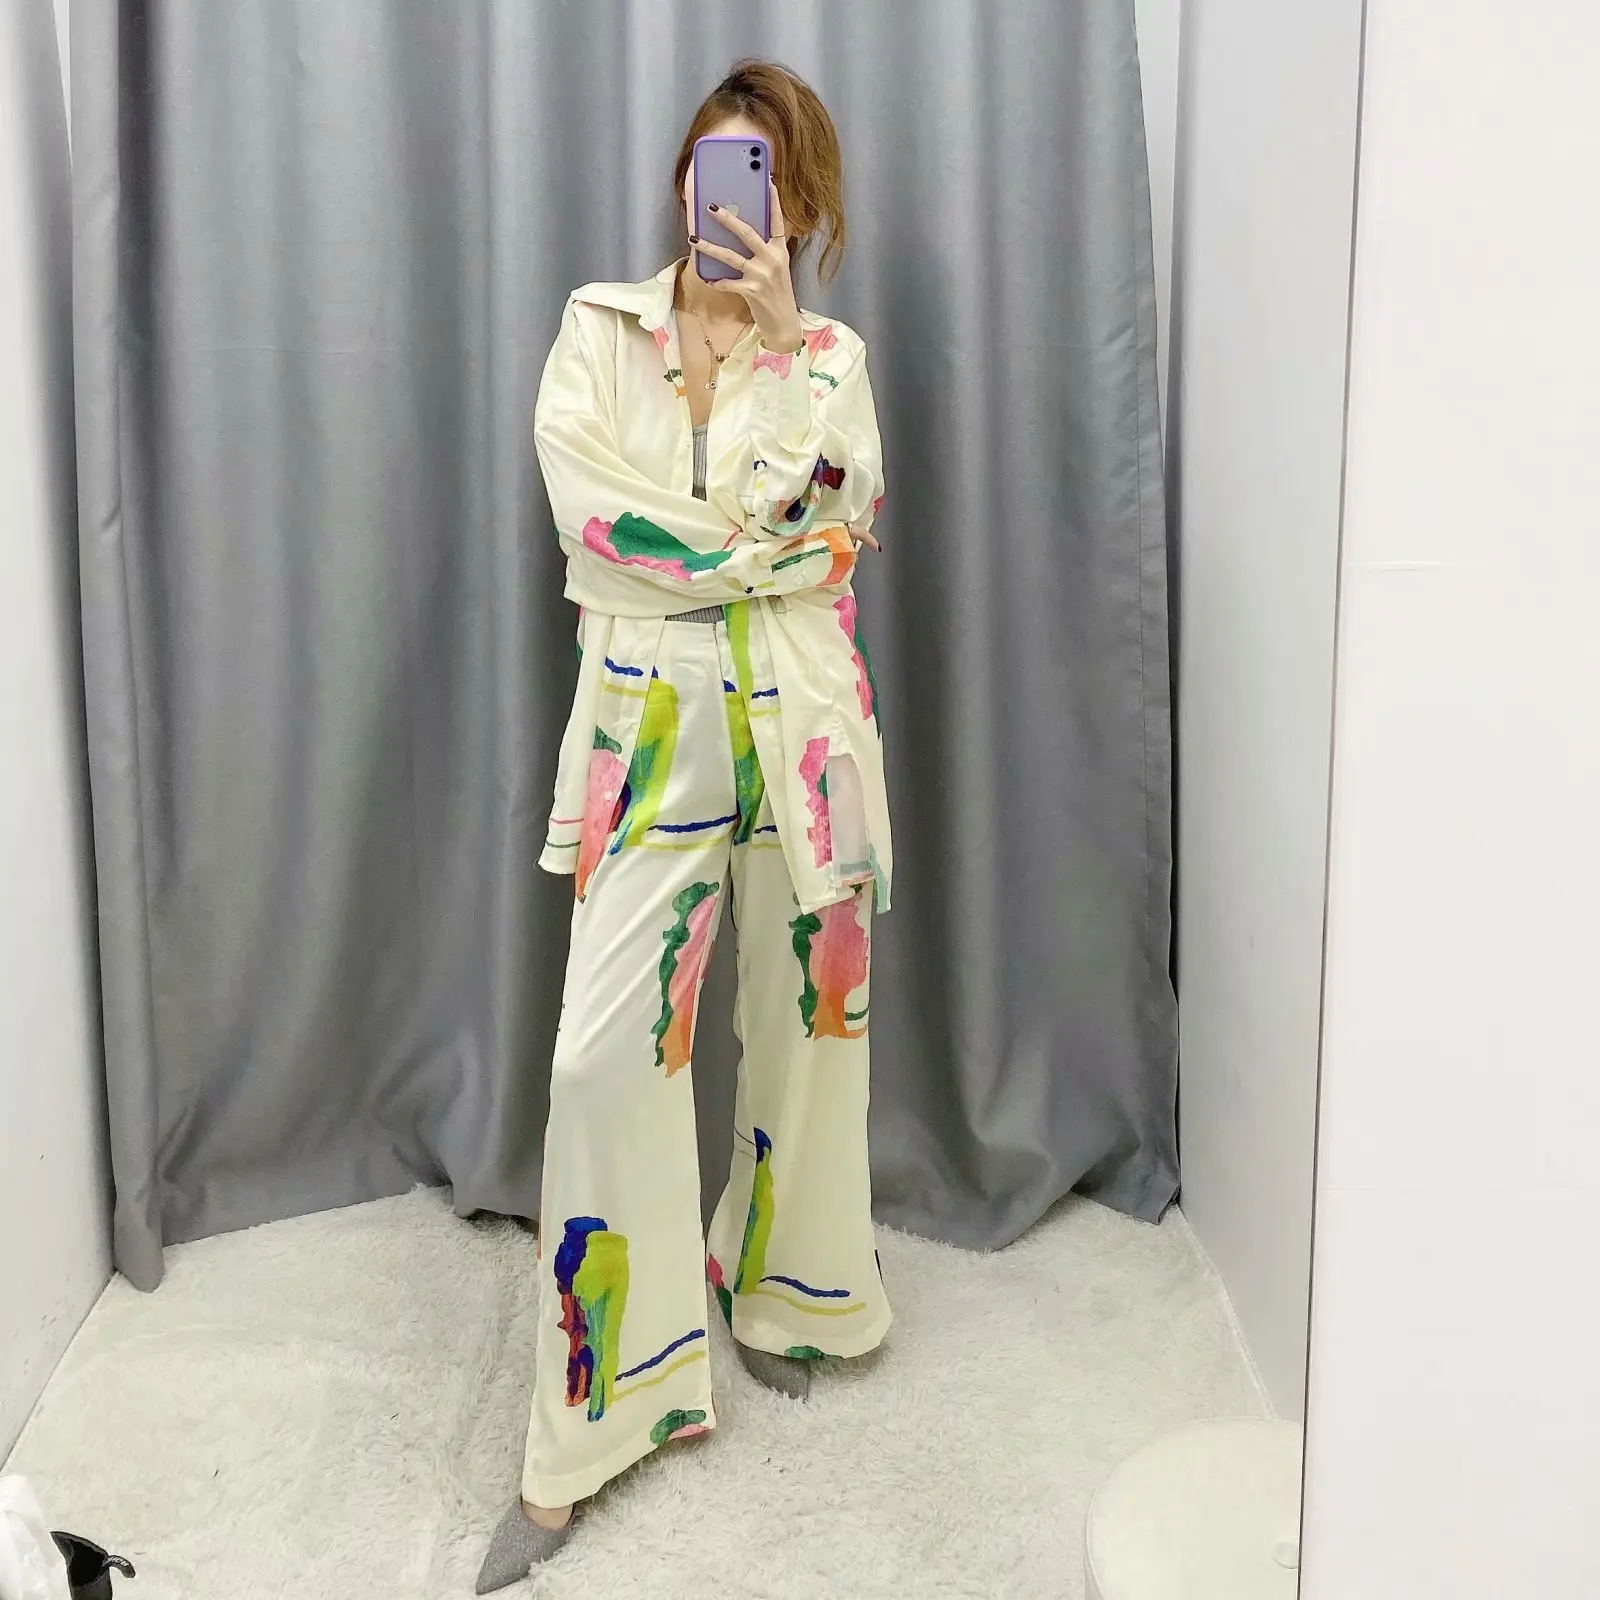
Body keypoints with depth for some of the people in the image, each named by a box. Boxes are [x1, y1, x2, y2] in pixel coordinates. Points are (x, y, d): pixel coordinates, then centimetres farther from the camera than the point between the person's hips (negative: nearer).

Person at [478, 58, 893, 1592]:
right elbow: (589, 504, -9)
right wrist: (767, 550, -10)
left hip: (800, 717, 2)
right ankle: (576, 1442, 2)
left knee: (804, 1016, 10)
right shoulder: (598, 329, 6)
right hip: (649, 720, -1)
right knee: (604, 1051, -8)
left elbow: (845, 506, -9)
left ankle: (778, 1291, 36)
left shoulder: (830, 354, 8)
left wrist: (780, 337, -14)